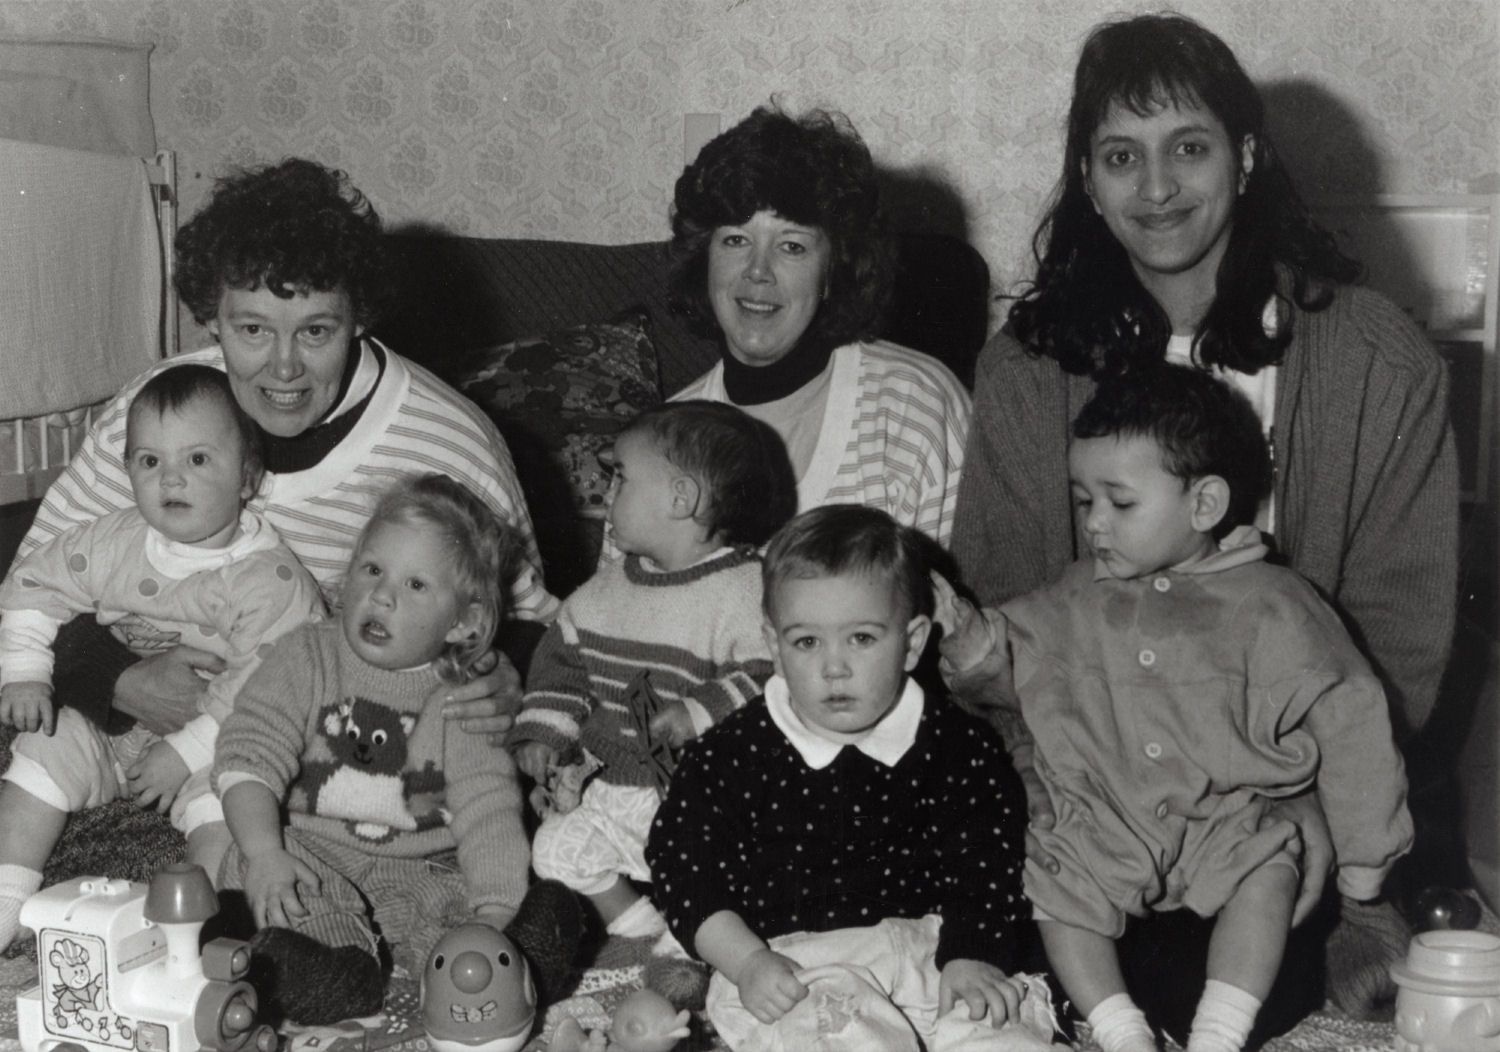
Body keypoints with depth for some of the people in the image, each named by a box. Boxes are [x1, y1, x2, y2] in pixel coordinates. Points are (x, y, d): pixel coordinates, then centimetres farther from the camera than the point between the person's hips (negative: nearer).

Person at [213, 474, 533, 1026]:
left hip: (415, 866, 0)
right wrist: (265, 852, -24)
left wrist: (496, 908, -21)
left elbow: (488, 808, -6)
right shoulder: (307, 655, 1)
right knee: (247, 865, -31)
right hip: (309, 851, 0)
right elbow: (250, 754, -8)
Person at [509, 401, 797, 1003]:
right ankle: (646, 929, 10)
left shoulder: (746, 590, -16)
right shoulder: (609, 588, 8)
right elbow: (563, 653, 16)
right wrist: (543, 729, 5)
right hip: (618, 788, 7)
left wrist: (703, 712, -30)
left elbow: (775, 674, -24)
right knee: (556, 846, -2)